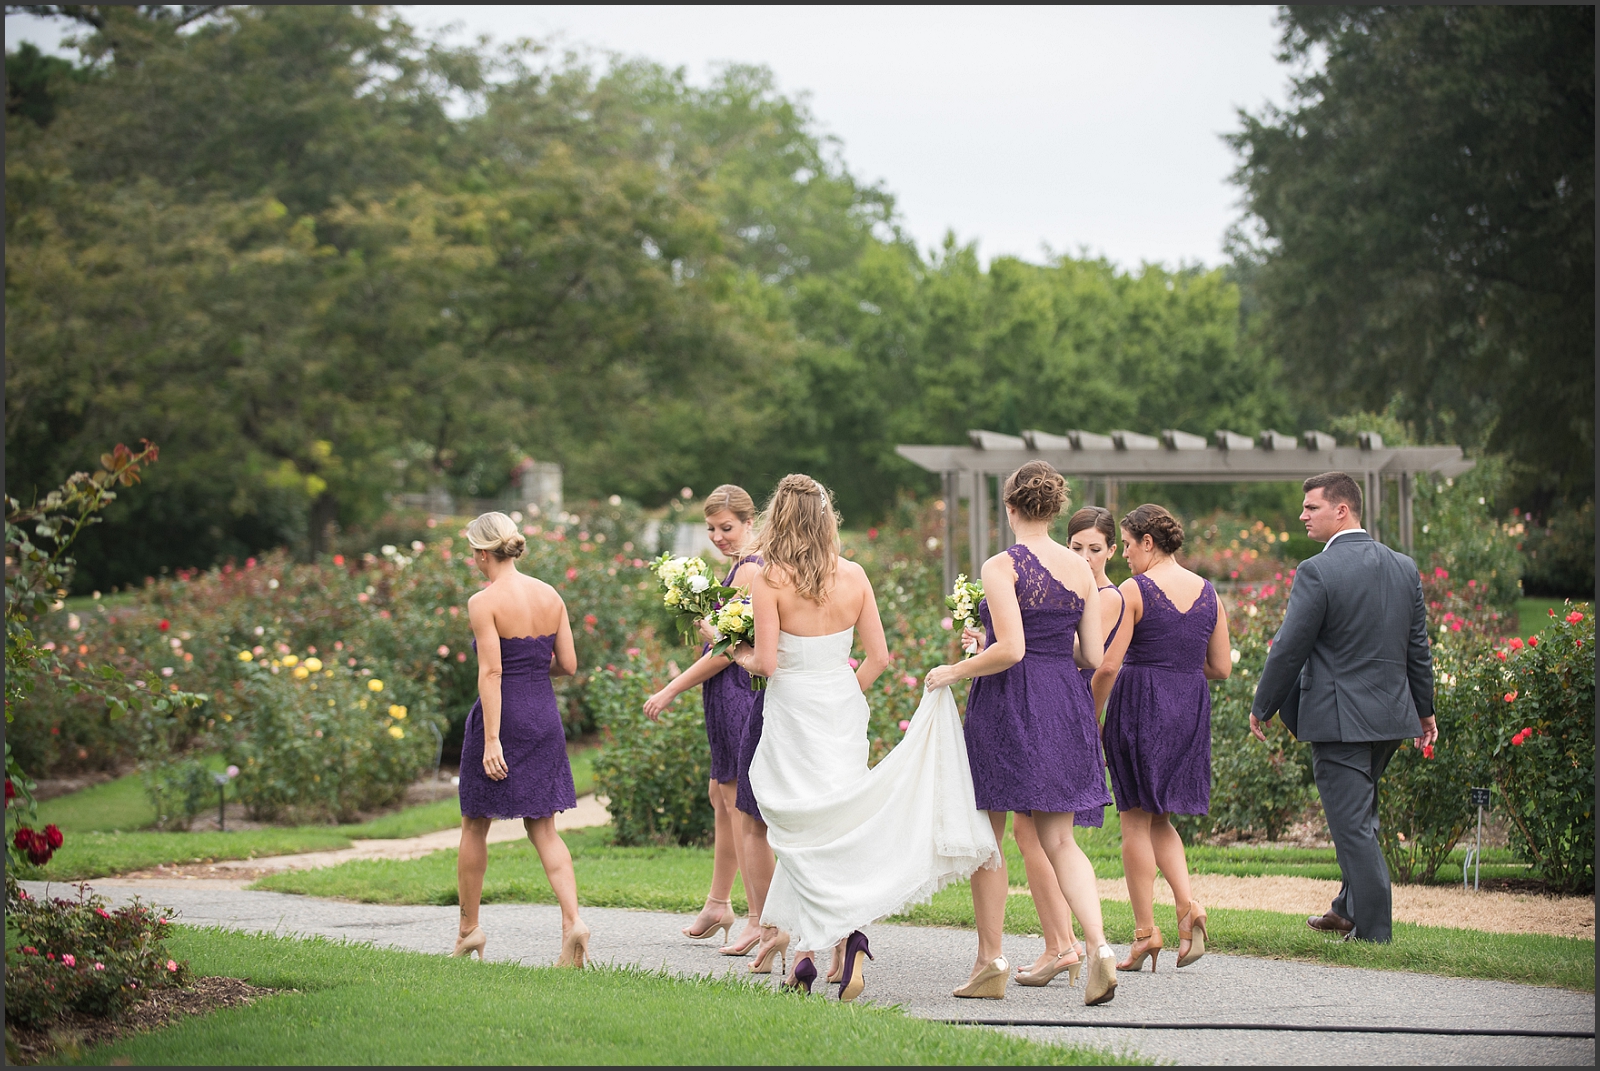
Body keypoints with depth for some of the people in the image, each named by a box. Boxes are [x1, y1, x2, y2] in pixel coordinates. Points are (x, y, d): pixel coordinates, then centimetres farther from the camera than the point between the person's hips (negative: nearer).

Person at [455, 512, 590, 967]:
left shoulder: (484, 602, -12)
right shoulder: (550, 596, 4)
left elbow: (490, 672, -18)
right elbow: (568, 664, 5)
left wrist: (491, 739, -19)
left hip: (502, 712, -5)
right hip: (544, 715, 5)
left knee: (475, 826, 12)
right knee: (543, 827, 8)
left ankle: (469, 928, 21)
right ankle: (572, 920, -11)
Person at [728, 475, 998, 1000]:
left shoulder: (770, 580, -12)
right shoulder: (853, 576, 1)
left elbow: (768, 662, -14)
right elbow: (879, 655, 2)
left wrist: (743, 657, 7)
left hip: (794, 712, -4)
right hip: (844, 712, 4)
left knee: (809, 828, 5)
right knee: (838, 819, 13)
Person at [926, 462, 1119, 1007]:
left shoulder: (1002, 567, -11)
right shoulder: (1082, 570, 5)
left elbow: (1009, 650, -20)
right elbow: (1093, 655, 5)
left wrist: (952, 672, -6)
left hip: (1007, 701, -5)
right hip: (1064, 706, 5)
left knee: (986, 837, 9)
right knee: (1058, 839, 8)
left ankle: (990, 962, 12)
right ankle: (1098, 945, -12)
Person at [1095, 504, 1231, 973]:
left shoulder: (1134, 591, -10)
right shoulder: (1207, 592, 7)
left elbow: (1108, 665, -13)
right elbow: (1222, 668, 8)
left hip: (1139, 705, -5)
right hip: (1191, 710, 5)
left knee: (1136, 820, 3)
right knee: (1161, 818, 17)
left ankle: (1146, 931, 2)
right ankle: (1187, 903, -6)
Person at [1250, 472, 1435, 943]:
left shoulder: (1318, 572, -15)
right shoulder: (1404, 568, 5)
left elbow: (1289, 648, -12)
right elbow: (1418, 647, 13)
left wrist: (1262, 707, 0)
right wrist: (1425, 708, 23)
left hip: (1339, 718, -7)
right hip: (1390, 715, 7)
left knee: (1352, 822, -1)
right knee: (1360, 816, 21)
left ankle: (1374, 927, 1)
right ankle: (1350, 908, 30)